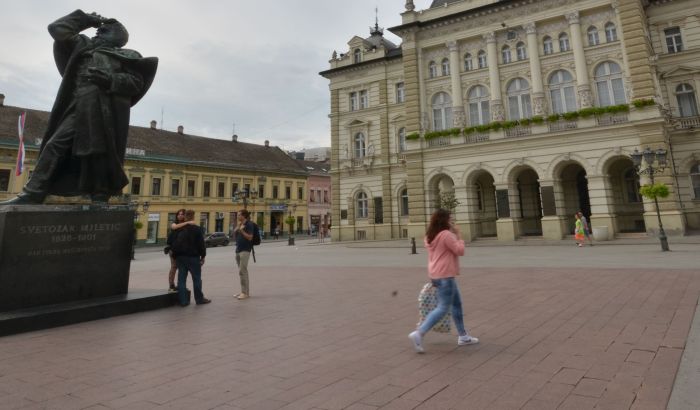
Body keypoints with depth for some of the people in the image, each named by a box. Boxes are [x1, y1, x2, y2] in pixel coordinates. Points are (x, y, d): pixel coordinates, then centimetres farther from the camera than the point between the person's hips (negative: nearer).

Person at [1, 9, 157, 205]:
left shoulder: (126, 56, 13)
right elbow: (57, 29, 29)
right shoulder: (83, 45, 30)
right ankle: (32, 193, -4)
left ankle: (100, 197, -1)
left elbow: (137, 81, -1)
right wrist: (86, 19, 28)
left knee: (101, 151, -8)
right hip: (78, 109, 5)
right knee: (55, 145, -3)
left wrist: (111, 79, -16)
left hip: (106, 110, -5)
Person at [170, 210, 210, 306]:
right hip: (193, 257, -5)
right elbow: (201, 244, -9)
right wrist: (203, 256, 1)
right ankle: (199, 299, 13)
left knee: (181, 279, 7)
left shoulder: (178, 229, 6)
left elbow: (174, 244, 10)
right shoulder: (196, 229, -10)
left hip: (180, 257, 5)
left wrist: (175, 256, 17)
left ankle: (183, 300, 8)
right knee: (196, 278, 6)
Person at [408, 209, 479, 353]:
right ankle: (419, 333, -14)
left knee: (457, 304, 19)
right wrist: (458, 235, -3)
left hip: (436, 275, 10)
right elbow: (460, 251, -10)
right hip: (445, 276, -10)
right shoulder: (446, 234, -15)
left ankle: (463, 336, 28)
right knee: (443, 308, -8)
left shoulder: (430, 236, 12)